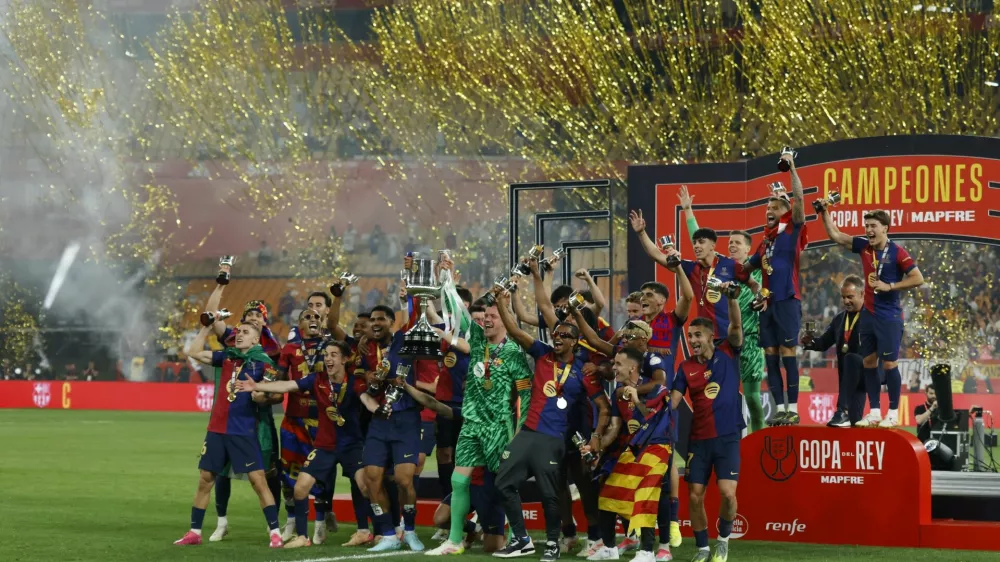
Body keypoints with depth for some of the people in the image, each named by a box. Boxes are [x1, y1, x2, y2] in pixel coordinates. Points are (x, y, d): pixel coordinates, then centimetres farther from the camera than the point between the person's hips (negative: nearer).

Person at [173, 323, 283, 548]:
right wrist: (206, 327, 10)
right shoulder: (227, 357, 9)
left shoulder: (263, 362, -5)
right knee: (205, 480, 10)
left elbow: (267, 396, -10)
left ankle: (275, 532, -7)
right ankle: (194, 532, 19)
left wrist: (258, 392, -31)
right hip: (217, 428, 5)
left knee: (258, 480, -9)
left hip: (243, 430, -5)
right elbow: (192, 352, 13)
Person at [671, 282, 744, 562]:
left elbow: (736, 326, -14)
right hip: (699, 439, 3)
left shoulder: (727, 353, 1)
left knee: (728, 493, -15)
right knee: (695, 496, 1)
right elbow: (672, 401, 0)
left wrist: (732, 297, -28)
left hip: (728, 437, -3)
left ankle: (723, 539, 10)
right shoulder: (686, 368, 5)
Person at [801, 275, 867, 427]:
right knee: (853, 420, -1)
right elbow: (824, 343, 13)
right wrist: (810, 342, -8)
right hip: (849, 376, 6)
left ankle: (843, 411, -40)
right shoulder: (839, 319, 13)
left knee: (850, 358, -37)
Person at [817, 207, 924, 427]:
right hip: (869, 313, 7)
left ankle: (893, 413, 4)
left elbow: (918, 279, -16)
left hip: (889, 316, -7)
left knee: (889, 364, -4)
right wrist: (824, 212, 0)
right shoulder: (864, 246, 4)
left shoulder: (897, 253, -13)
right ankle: (874, 412, 14)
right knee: (869, 362, 8)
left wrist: (889, 286, -19)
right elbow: (836, 235, 10)